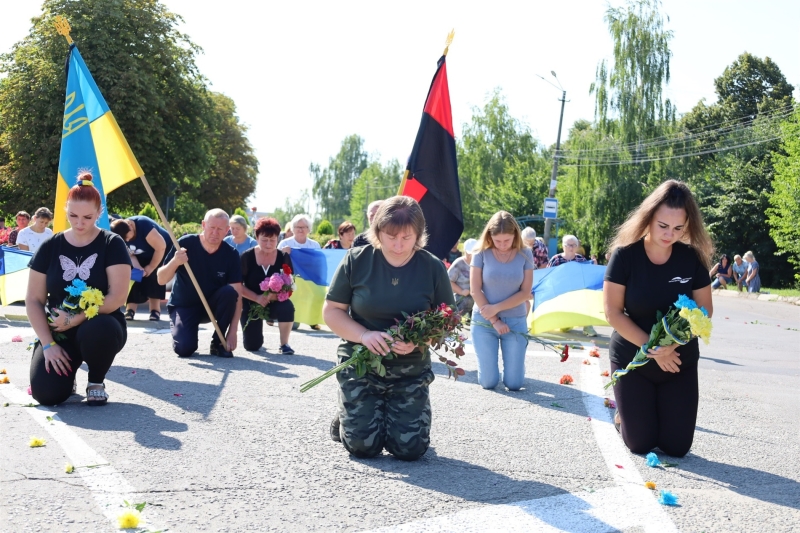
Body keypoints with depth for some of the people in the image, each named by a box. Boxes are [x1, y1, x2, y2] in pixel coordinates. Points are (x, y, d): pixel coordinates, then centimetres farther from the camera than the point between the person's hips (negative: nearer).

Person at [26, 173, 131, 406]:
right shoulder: (51, 247, 2)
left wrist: (75, 319, -20)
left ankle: (96, 382, -6)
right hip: (58, 331, 2)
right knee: (47, 393, -23)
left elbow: (117, 297, -15)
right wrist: (48, 344, -10)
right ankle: (67, 371, 16)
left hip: (99, 327, -2)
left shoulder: (112, 244, -6)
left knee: (95, 331, -40)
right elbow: (33, 300, 1)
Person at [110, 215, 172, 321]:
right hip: (143, 256, 5)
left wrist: (151, 267, -24)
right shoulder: (121, 234, -21)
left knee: (154, 276, -19)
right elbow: (129, 255, -15)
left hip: (163, 250, -5)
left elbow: (161, 247, -32)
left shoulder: (144, 225, -39)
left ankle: (155, 310, -15)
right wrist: (138, 268, -34)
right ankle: (130, 309, -9)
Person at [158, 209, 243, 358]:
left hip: (213, 305, 2)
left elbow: (237, 295, -16)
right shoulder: (185, 244, -16)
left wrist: (233, 331, -25)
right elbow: (161, 280, -14)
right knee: (184, 349, -25)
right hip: (183, 306, -2)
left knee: (229, 292, -30)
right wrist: (175, 262, -36)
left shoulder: (231, 255, -13)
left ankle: (218, 343, -10)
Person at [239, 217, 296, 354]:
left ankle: (284, 344, -13)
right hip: (251, 303, 0)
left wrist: (274, 295, -29)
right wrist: (257, 298, -25)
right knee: (252, 346, -6)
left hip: (275, 303, 0)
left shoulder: (284, 257, -6)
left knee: (287, 306, -35)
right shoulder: (247, 257, -9)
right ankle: (257, 327, 32)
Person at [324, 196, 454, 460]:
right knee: (364, 445, -9)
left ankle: (394, 416, 29)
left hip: (411, 369, 1)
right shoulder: (357, 260, -8)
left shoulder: (433, 268, -6)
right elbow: (331, 311, -3)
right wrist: (364, 335, -21)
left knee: (410, 448, -6)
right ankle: (343, 419, 27)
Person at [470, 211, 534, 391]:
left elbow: (525, 292, -5)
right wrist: (494, 321, -11)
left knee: (514, 384, 0)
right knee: (488, 382, -2)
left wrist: (496, 308, -14)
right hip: (484, 321, -1)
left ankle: (514, 361, 35)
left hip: (516, 322, 1)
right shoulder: (481, 253, -8)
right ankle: (489, 360, 33)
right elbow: (475, 290, -8)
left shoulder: (525, 254, -4)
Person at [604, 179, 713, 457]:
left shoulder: (692, 258, -9)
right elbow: (613, 312, -15)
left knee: (677, 447, 3)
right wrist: (652, 348, -20)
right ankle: (624, 413, 33)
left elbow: (704, 310, -5)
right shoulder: (625, 255, -16)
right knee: (640, 444, 0)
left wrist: (672, 344, -21)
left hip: (680, 360, 2)